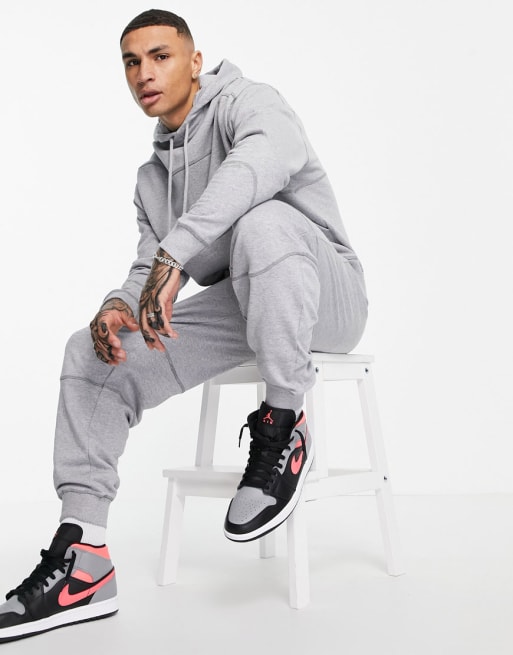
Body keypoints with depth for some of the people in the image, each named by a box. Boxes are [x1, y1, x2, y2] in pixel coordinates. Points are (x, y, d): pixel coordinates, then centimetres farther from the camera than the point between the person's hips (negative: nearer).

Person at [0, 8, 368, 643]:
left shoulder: (244, 100, -7)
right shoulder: (152, 176, 18)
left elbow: (273, 150, -32)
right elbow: (149, 269, 12)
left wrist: (174, 255, -40)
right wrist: (120, 303, -15)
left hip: (324, 298, -6)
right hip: (235, 306, 7)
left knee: (263, 221, -39)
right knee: (92, 353, -8)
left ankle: (283, 427, -22)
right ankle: (83, 560, -10)